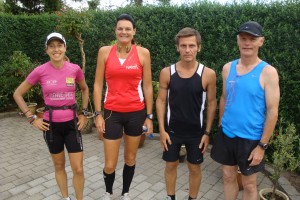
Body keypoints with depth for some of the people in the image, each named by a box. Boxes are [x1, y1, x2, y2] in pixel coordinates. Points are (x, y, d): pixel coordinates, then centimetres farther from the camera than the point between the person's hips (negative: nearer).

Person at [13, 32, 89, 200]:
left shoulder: (75, 69, -7)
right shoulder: (40, 71, -9)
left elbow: (85, 89, 12)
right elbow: (18, 94, 2)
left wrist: (84, 113, 6)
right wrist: (32, 118, -3)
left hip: (72, 123, 0)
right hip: (51, 125, 0)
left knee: (78, 169, 2)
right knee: (59, 166, 16)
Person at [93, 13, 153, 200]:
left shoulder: (143, 53, -2)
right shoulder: (105, 51, 0)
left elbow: (147, 86, 1)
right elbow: (98, 84, 2)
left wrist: (149, 116, 1)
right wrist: (98, 114, -2)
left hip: (136, 112, 1)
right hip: (112, 113, 0)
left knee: (131, 158, 16)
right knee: (110, 164, 6)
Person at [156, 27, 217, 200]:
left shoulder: (208, 74, -11)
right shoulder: (167, 72, -8)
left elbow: (211, 104, -2)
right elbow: (161, 101, -2)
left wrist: (207, 132, -4)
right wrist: (162, 130, -5)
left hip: (196, 132, 0)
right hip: (172, 130, 1)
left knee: (195, 168, 15)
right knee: (171, 165, 16)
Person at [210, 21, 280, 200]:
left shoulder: (268, 72, -12)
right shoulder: (228, 68, 1)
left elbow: (272, 111, -12)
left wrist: (262, 145, -13)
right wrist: (222, 125, 12)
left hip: (250, 139, -3)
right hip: (226, 135, 4)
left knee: (249, 184, 13)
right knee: (228, 176, 18)